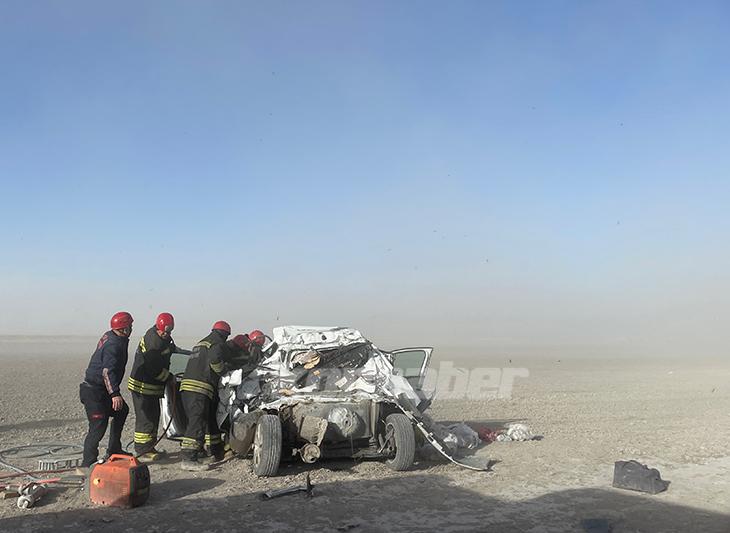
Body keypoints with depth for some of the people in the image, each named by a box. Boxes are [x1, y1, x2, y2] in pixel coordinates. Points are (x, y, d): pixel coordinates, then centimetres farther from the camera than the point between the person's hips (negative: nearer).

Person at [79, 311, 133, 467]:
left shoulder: (110, 337, 9)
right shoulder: (113, 345, -23)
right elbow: (107, 371, -34)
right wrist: (115, 394, -42)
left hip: (100, 389, 11)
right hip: (94, 391, -11)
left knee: (122, 411, 20)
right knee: (99, 425, -12)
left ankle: (114, 450, 27)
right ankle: (88, 463, -9)